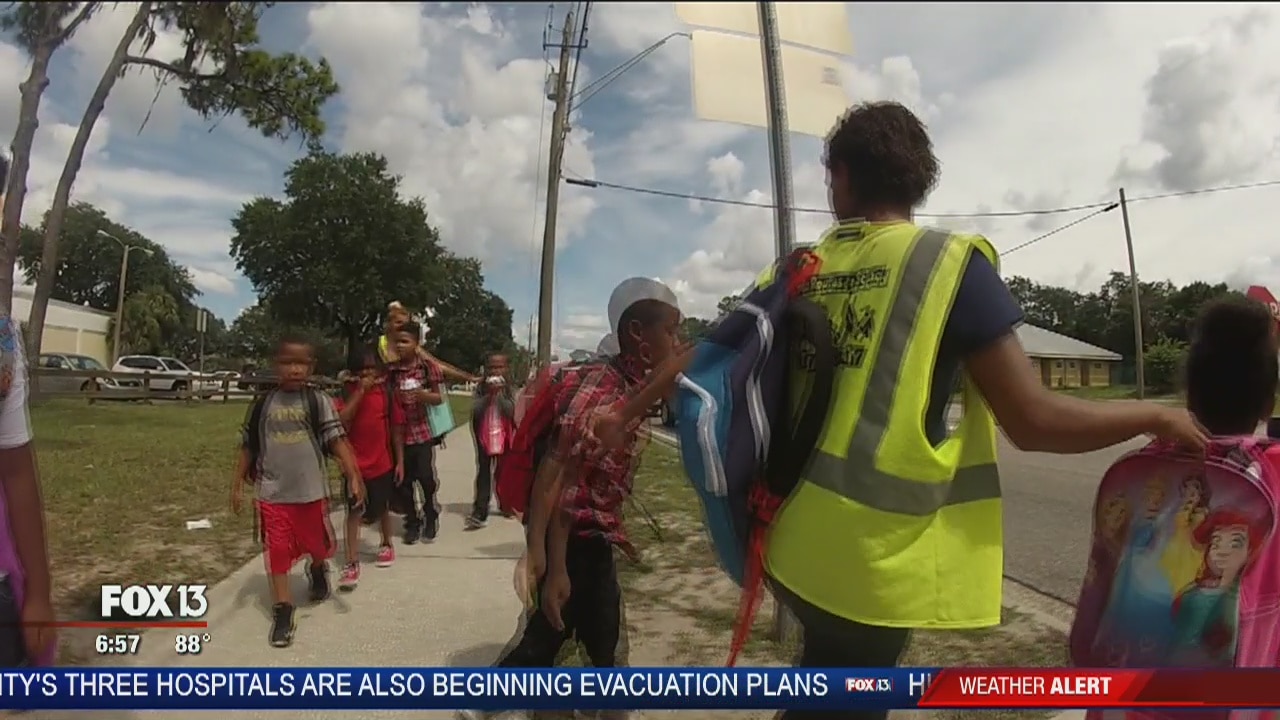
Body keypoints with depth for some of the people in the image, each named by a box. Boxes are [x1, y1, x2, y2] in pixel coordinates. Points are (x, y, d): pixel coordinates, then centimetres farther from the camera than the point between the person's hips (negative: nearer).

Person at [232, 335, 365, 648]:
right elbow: (248, 447, 7)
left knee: (318, 544, 15)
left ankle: (318, 570, 49)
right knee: (277, 552, 2)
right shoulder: (263, 405, 0)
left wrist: (353, 474, -21)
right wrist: (237, 484, 7)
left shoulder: (319, 402, -7)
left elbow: (337, 440, -12)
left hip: (312, 491, -1)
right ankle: (282, 612, 13)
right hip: (272, 493, 1)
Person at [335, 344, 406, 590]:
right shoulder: (350, 392, -3)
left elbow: (396, 428, 2)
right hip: (356, 463, -1)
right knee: (354, 511, -5)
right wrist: (360, 391, -22)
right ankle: (352, 563, -2)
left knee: (383, 508, 17)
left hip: (382, 462, 1)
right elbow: (342, 420, -19)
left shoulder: (387, 393, -2)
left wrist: (400, 461, 1)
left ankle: (386, 545, 40)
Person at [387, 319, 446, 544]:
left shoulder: (428, 367, -3)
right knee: (405, 480, 8)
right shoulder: (391, 370, 1)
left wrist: (423, 395, -20)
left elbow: (439, 398, -2)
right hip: (399, 434, 2)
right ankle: (412, 523, 23)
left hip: (423, 431, -2)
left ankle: (431, 520, 18)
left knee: (427, 477, -2)